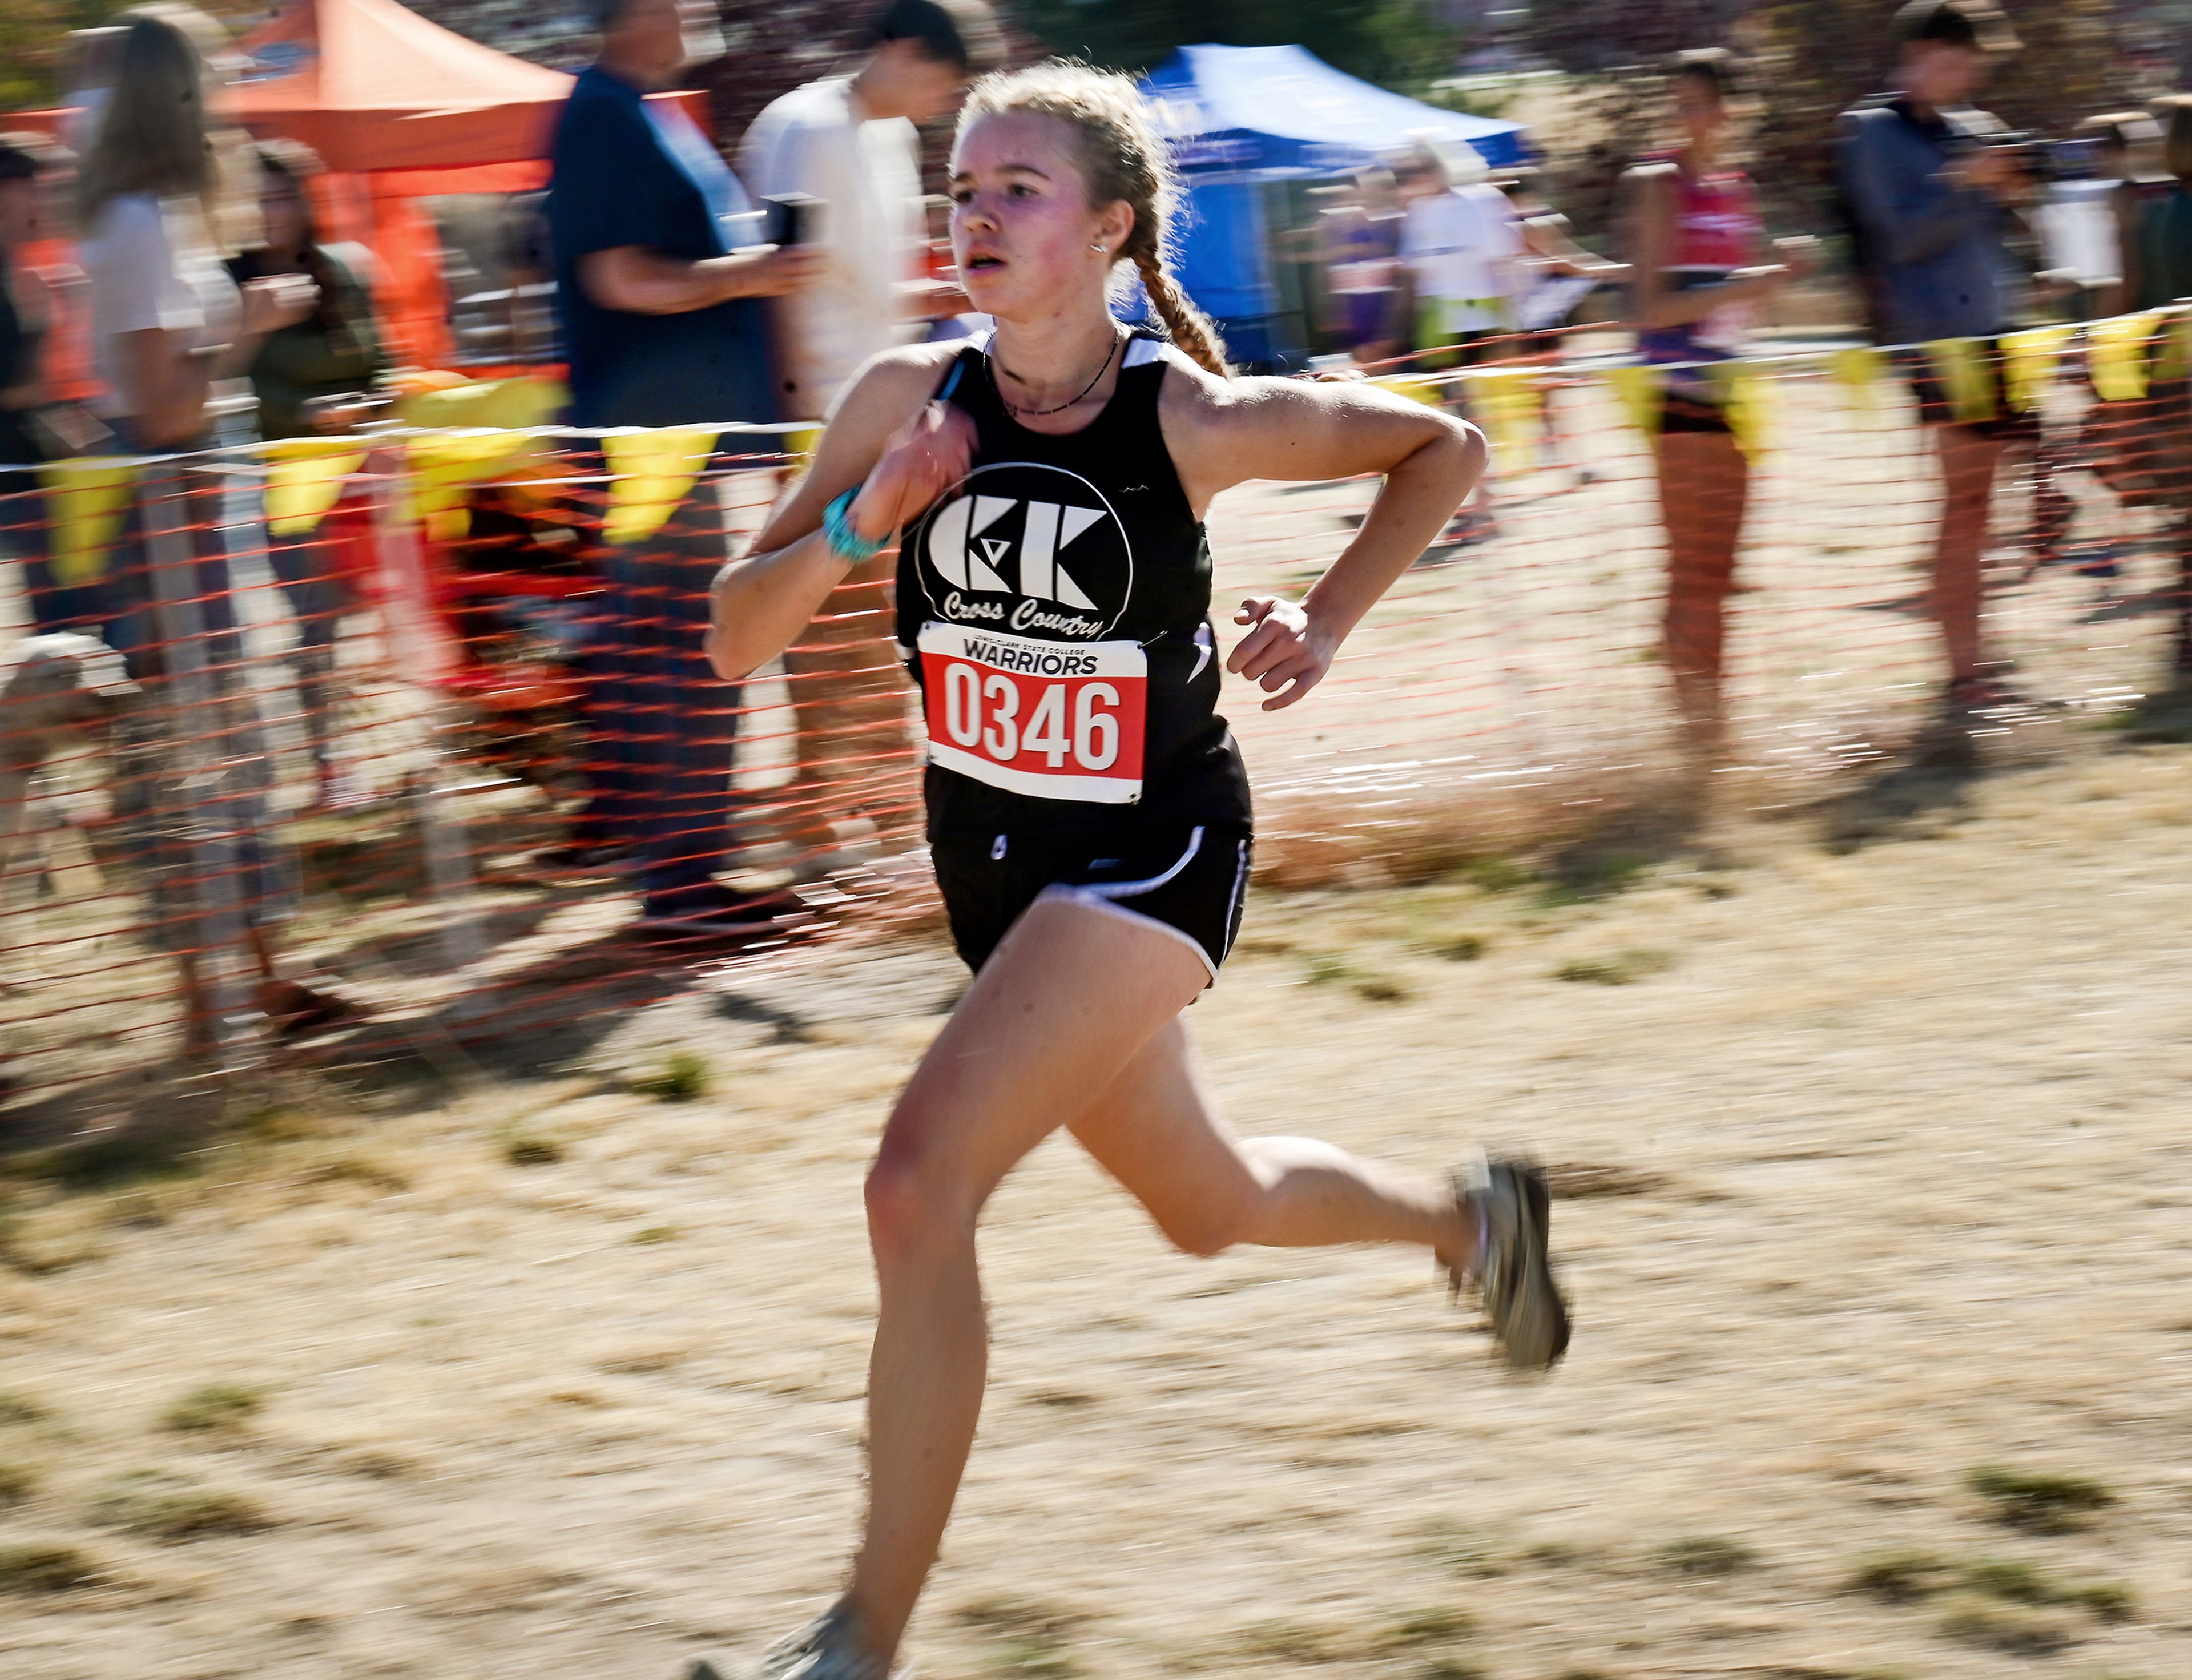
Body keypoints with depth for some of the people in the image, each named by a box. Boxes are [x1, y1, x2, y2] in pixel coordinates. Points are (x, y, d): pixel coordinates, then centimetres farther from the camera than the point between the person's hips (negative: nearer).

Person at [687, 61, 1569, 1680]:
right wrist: (859, 524, -23)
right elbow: (737, 638, -7)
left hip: (1152, 851, -6)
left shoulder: (1192, 422, -16)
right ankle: (1472, 1218, 55)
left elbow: (1445, 447, 1)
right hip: (994, 860, 6)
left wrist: (1326, 624, -9)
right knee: (1212, 1208, 24)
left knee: (920, 1187, -22)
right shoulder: (911, 401, -8)